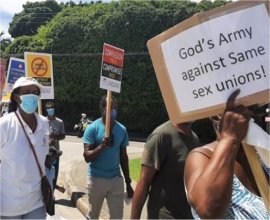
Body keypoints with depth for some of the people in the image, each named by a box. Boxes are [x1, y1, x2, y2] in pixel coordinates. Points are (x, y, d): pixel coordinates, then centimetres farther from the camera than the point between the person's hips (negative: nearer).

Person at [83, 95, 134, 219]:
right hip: (97, 179, -3)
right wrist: (101, 147, -32)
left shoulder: (122, 129, 2)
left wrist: (128, 183, 11)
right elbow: (87, 157, -14)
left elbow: (123, 157, 9)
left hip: (116, 179, 3)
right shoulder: (92, 128, -10)